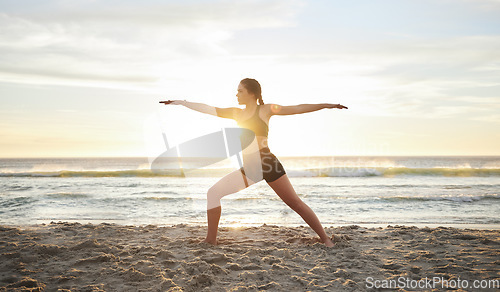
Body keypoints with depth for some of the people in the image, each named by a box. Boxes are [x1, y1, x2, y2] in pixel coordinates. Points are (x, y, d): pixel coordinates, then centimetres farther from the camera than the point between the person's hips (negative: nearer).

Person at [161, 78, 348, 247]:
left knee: (295, 202, -7)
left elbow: (297, 109, -4)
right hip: (247, 167, 6)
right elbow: (207, 109, 18)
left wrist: (325, 105, -9)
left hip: (267, 163, -6)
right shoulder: (236, 113, 15)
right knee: (213, 193, -1)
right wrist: (182, 103, 20)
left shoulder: (265, 110, 0)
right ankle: (211, 239, 7)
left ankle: (325, 239, 4)